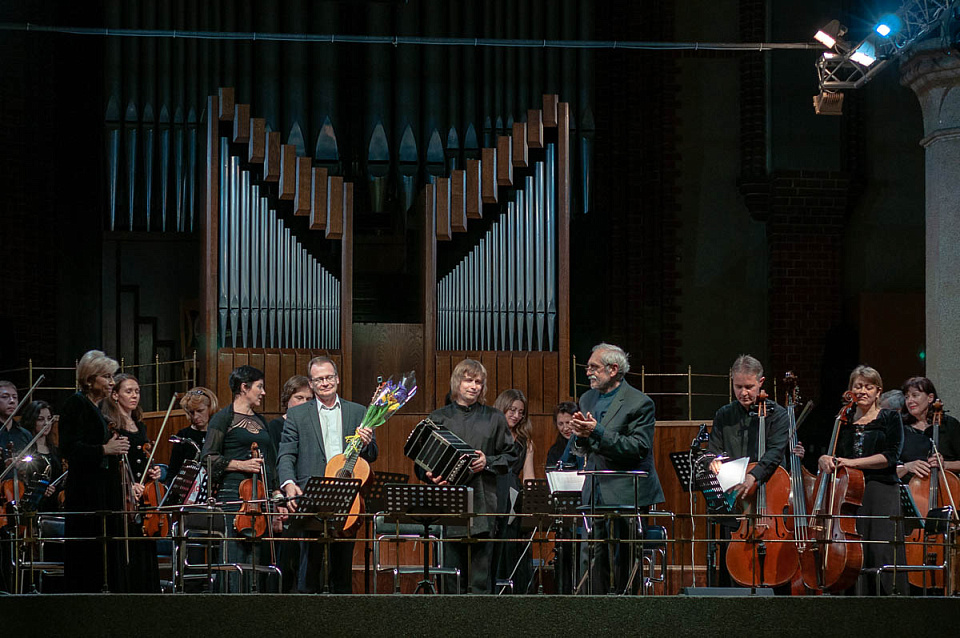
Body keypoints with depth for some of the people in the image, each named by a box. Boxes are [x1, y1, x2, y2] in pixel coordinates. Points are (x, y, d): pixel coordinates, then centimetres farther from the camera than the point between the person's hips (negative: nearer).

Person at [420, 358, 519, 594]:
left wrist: (487, 462, -5)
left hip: (482, 505, 0)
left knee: (480, 580, -4)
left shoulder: (494, 418, 11)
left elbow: (512, 456, 12)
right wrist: (431, 476, -10)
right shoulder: (438, 418, 11)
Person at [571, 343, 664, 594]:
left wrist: (598, 433, -23)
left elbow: (639, 448, -17)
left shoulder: (639, 403, -8)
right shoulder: (588, 399, 15)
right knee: (592, 560, 4)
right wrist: (582, 436, -6)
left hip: (626, 495, -6)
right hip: (594, 493, 6)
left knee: (623, 562, -4)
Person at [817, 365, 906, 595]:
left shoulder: (890, 418, 7)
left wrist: (853, 462, -13)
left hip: (881, 492, -3)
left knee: (880, 554, -13)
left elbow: (890, 456, -5)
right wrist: (824, 460, -6)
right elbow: (835, 457, 18)